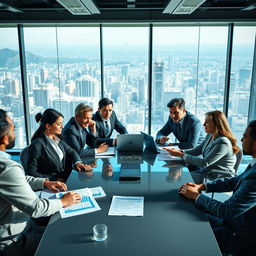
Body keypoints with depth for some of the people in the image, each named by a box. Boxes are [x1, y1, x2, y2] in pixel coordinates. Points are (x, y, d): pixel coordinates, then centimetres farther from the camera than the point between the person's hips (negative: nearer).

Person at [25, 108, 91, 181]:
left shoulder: (57, 138, 6)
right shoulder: (36, 145, -15)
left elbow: (70, 151, 15)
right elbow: (31, 173, -14)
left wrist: (78, 162, -7)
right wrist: (55, 179, -15)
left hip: (65, 179, 7)